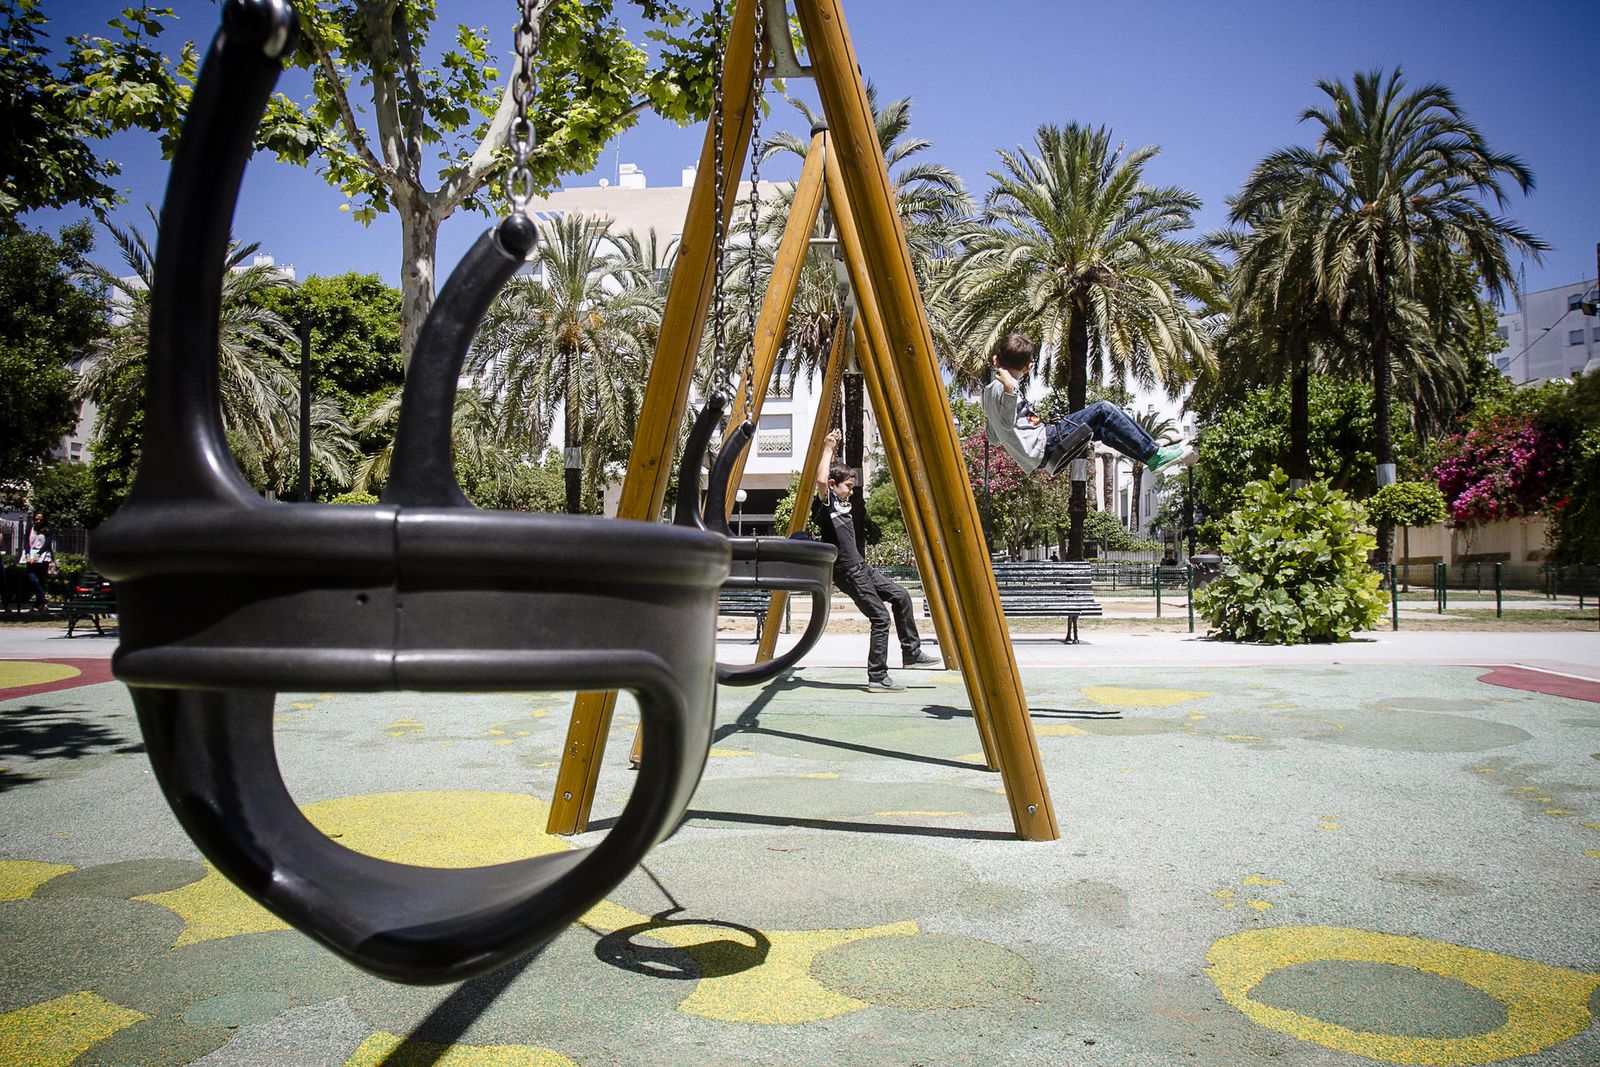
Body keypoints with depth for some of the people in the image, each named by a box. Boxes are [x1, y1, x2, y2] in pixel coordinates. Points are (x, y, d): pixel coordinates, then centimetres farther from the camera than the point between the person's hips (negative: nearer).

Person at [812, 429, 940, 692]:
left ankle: (911, 652, 19)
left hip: (861, 567, 10)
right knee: (880, 618, -8)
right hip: (847, 573, -10)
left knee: (900, 596, 9)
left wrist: (831, 449, 25)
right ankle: (877, 678, -3)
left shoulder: (841, 503, 16)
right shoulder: (825, 504, -11)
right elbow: (821, 480, -32)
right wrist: (828, 449, -22)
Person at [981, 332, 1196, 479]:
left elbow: (994, 436, 24)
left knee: (1101, 428, 18)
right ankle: (1155, 454, -4)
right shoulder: (1001, 388, -15)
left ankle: (1153, 455, 14)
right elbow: (1007, 424, -28)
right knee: (1103, 410, -9)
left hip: (1042, 443, 10)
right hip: (1044, 443, -10)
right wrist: (1009, 390, -42)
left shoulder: (990, 391, 15)